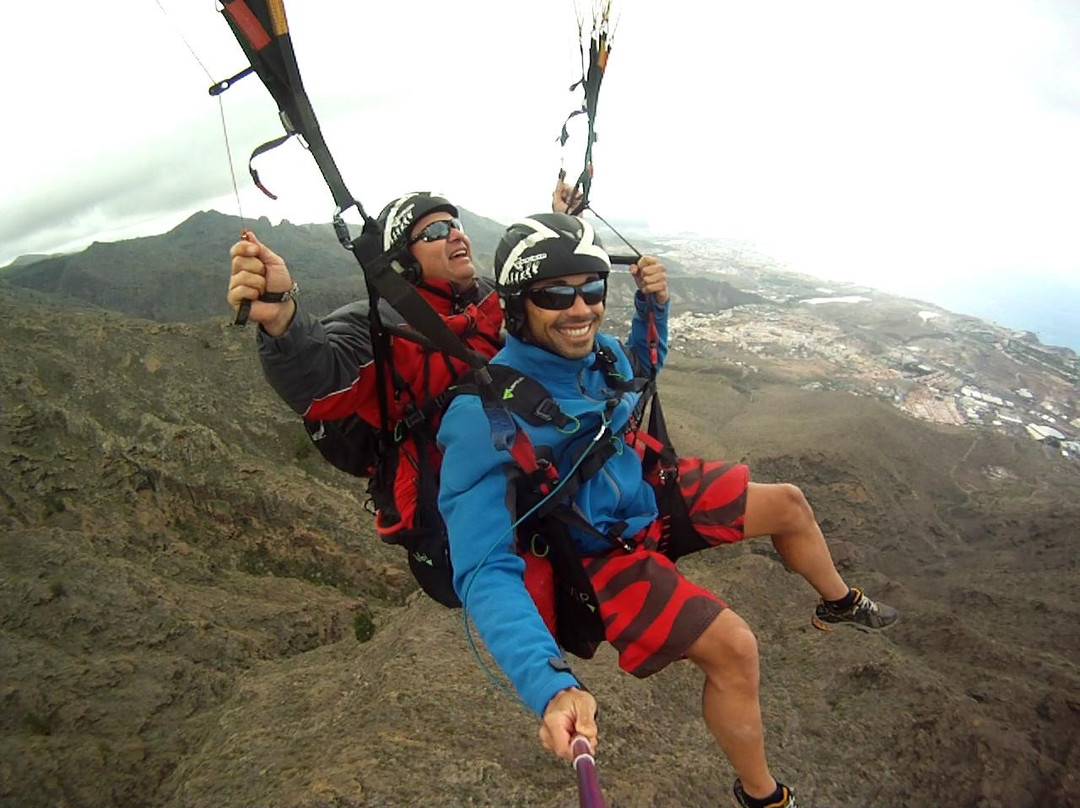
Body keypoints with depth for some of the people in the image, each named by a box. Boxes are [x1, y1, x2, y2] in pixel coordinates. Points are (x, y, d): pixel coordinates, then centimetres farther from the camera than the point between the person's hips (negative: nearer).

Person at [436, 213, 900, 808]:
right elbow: (485, 570, -38)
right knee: (732, 646, -22)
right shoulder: (486, 415, -34)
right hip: (595, 555, -7)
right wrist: (550, 687, -51)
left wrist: (652, 305, -7)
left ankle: (839, 603, 44)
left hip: (645, 495, 8)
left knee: (788, 504, 12)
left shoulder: (597, 351, -12)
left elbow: (643, 369, 15)